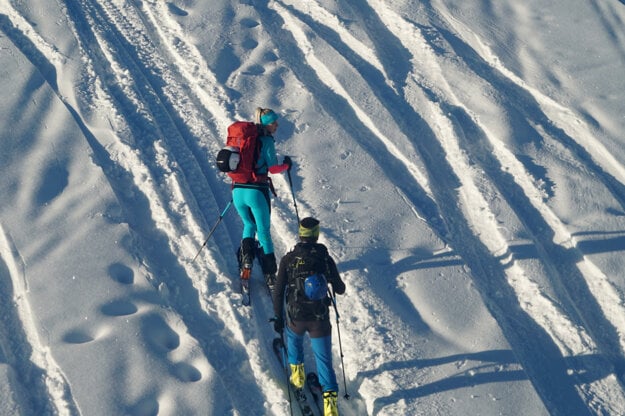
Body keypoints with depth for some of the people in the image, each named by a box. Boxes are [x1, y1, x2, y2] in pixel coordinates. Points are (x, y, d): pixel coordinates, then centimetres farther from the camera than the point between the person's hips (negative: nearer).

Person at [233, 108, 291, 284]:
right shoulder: (266, 140, -6)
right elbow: (273, 168, -8)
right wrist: (286, 164, 11)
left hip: (238, 190, 5)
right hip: (256, 192, -5)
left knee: (249, 225, 26)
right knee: (264, 230, 10)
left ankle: (246, 259, 5)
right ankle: (269, 273, 14)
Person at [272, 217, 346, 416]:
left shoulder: (288, 259, -10)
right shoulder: (326, 259, -8)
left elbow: (278, 292, -7)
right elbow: (340, 290, 3)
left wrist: (278, 317, 3)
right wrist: (339, 285, 26)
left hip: (295, 317, 0)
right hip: (320, 319, 0)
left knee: (294, 339, 35)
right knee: (324, 359, 8)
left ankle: (297, 373, 41)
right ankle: (330, 397, -1)